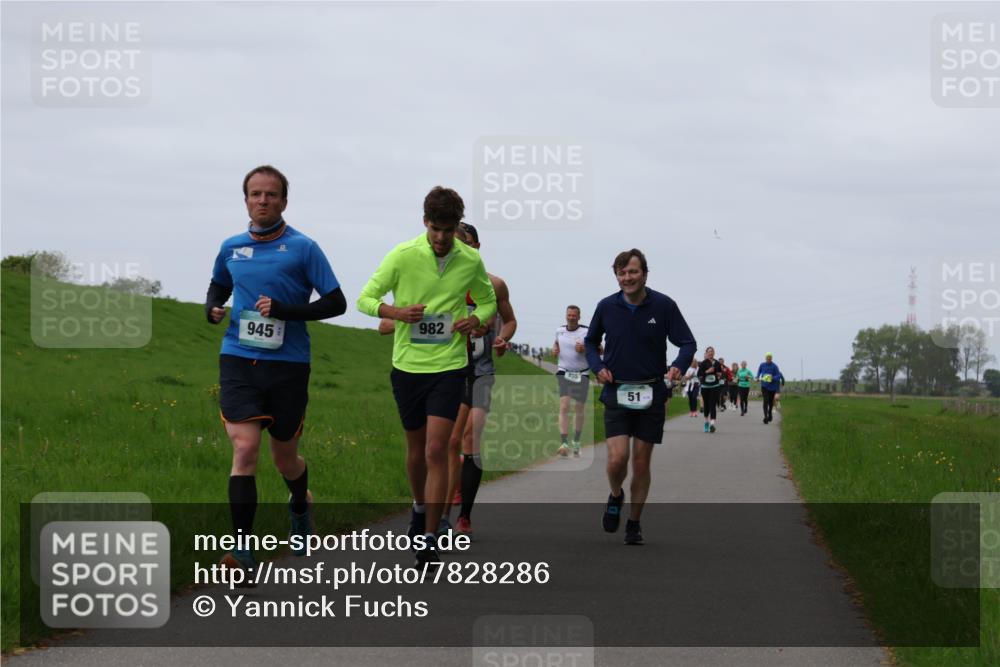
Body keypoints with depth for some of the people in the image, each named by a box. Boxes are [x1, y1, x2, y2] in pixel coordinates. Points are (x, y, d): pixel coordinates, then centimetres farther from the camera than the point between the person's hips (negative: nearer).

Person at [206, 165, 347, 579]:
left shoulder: (302, 248, -3)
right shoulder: (231, 248, 8)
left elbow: (336, 303, -4)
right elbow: (218, 288, 27)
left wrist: (285, 310, -17)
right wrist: (212, 310, 4)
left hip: (288, 364, -1)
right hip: (238, 360, 1)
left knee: (284, 458, 11)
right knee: (244, 448, -15)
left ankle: (300, 505, 47)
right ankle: (243, 551, -16)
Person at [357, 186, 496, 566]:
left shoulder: (471, 261, -2)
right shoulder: (402, 255, -8)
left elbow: (488, 302, 15)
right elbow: (365, 299, -2)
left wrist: (475, 320, -8)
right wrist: (397, 312, -22)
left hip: (449, 366, -1)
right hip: (407, 364, 1)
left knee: (436, 451, -11)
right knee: (416, 448, 13)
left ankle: (429, 540, -8)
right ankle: (420, 508, 42)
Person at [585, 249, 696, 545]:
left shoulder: (664, 305, -5)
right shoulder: (606, 306, 0)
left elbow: (687, 343, -1)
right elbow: (590, 341, 17)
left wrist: (678, 366, -22)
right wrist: (597, 367, -2)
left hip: (651, 394, 0)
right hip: (616, 392, 0)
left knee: (641, 462, 5)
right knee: (617, 458, -14)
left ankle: (634, 523, 19)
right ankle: (615, 496, 19)